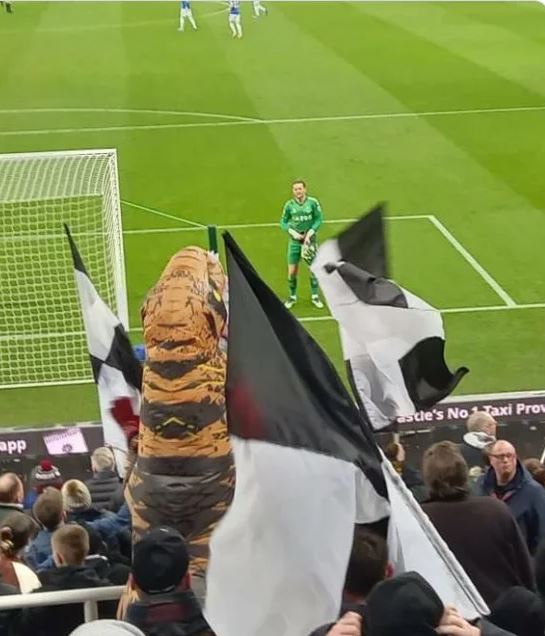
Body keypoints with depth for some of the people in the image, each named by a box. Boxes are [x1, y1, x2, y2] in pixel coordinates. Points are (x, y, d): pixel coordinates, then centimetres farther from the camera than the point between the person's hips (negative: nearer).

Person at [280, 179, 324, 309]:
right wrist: (293, 232, -12)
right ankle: (292, 296, 19)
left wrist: (310, 233, -15)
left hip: (309, 239, -1)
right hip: (294, 240, 1)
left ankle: (315, 296, 19)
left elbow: (319, 219, -4)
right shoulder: (289, 205, -4)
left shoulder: (313, 202, -9)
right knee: (292, 271, 0)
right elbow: (283, 222, 3)